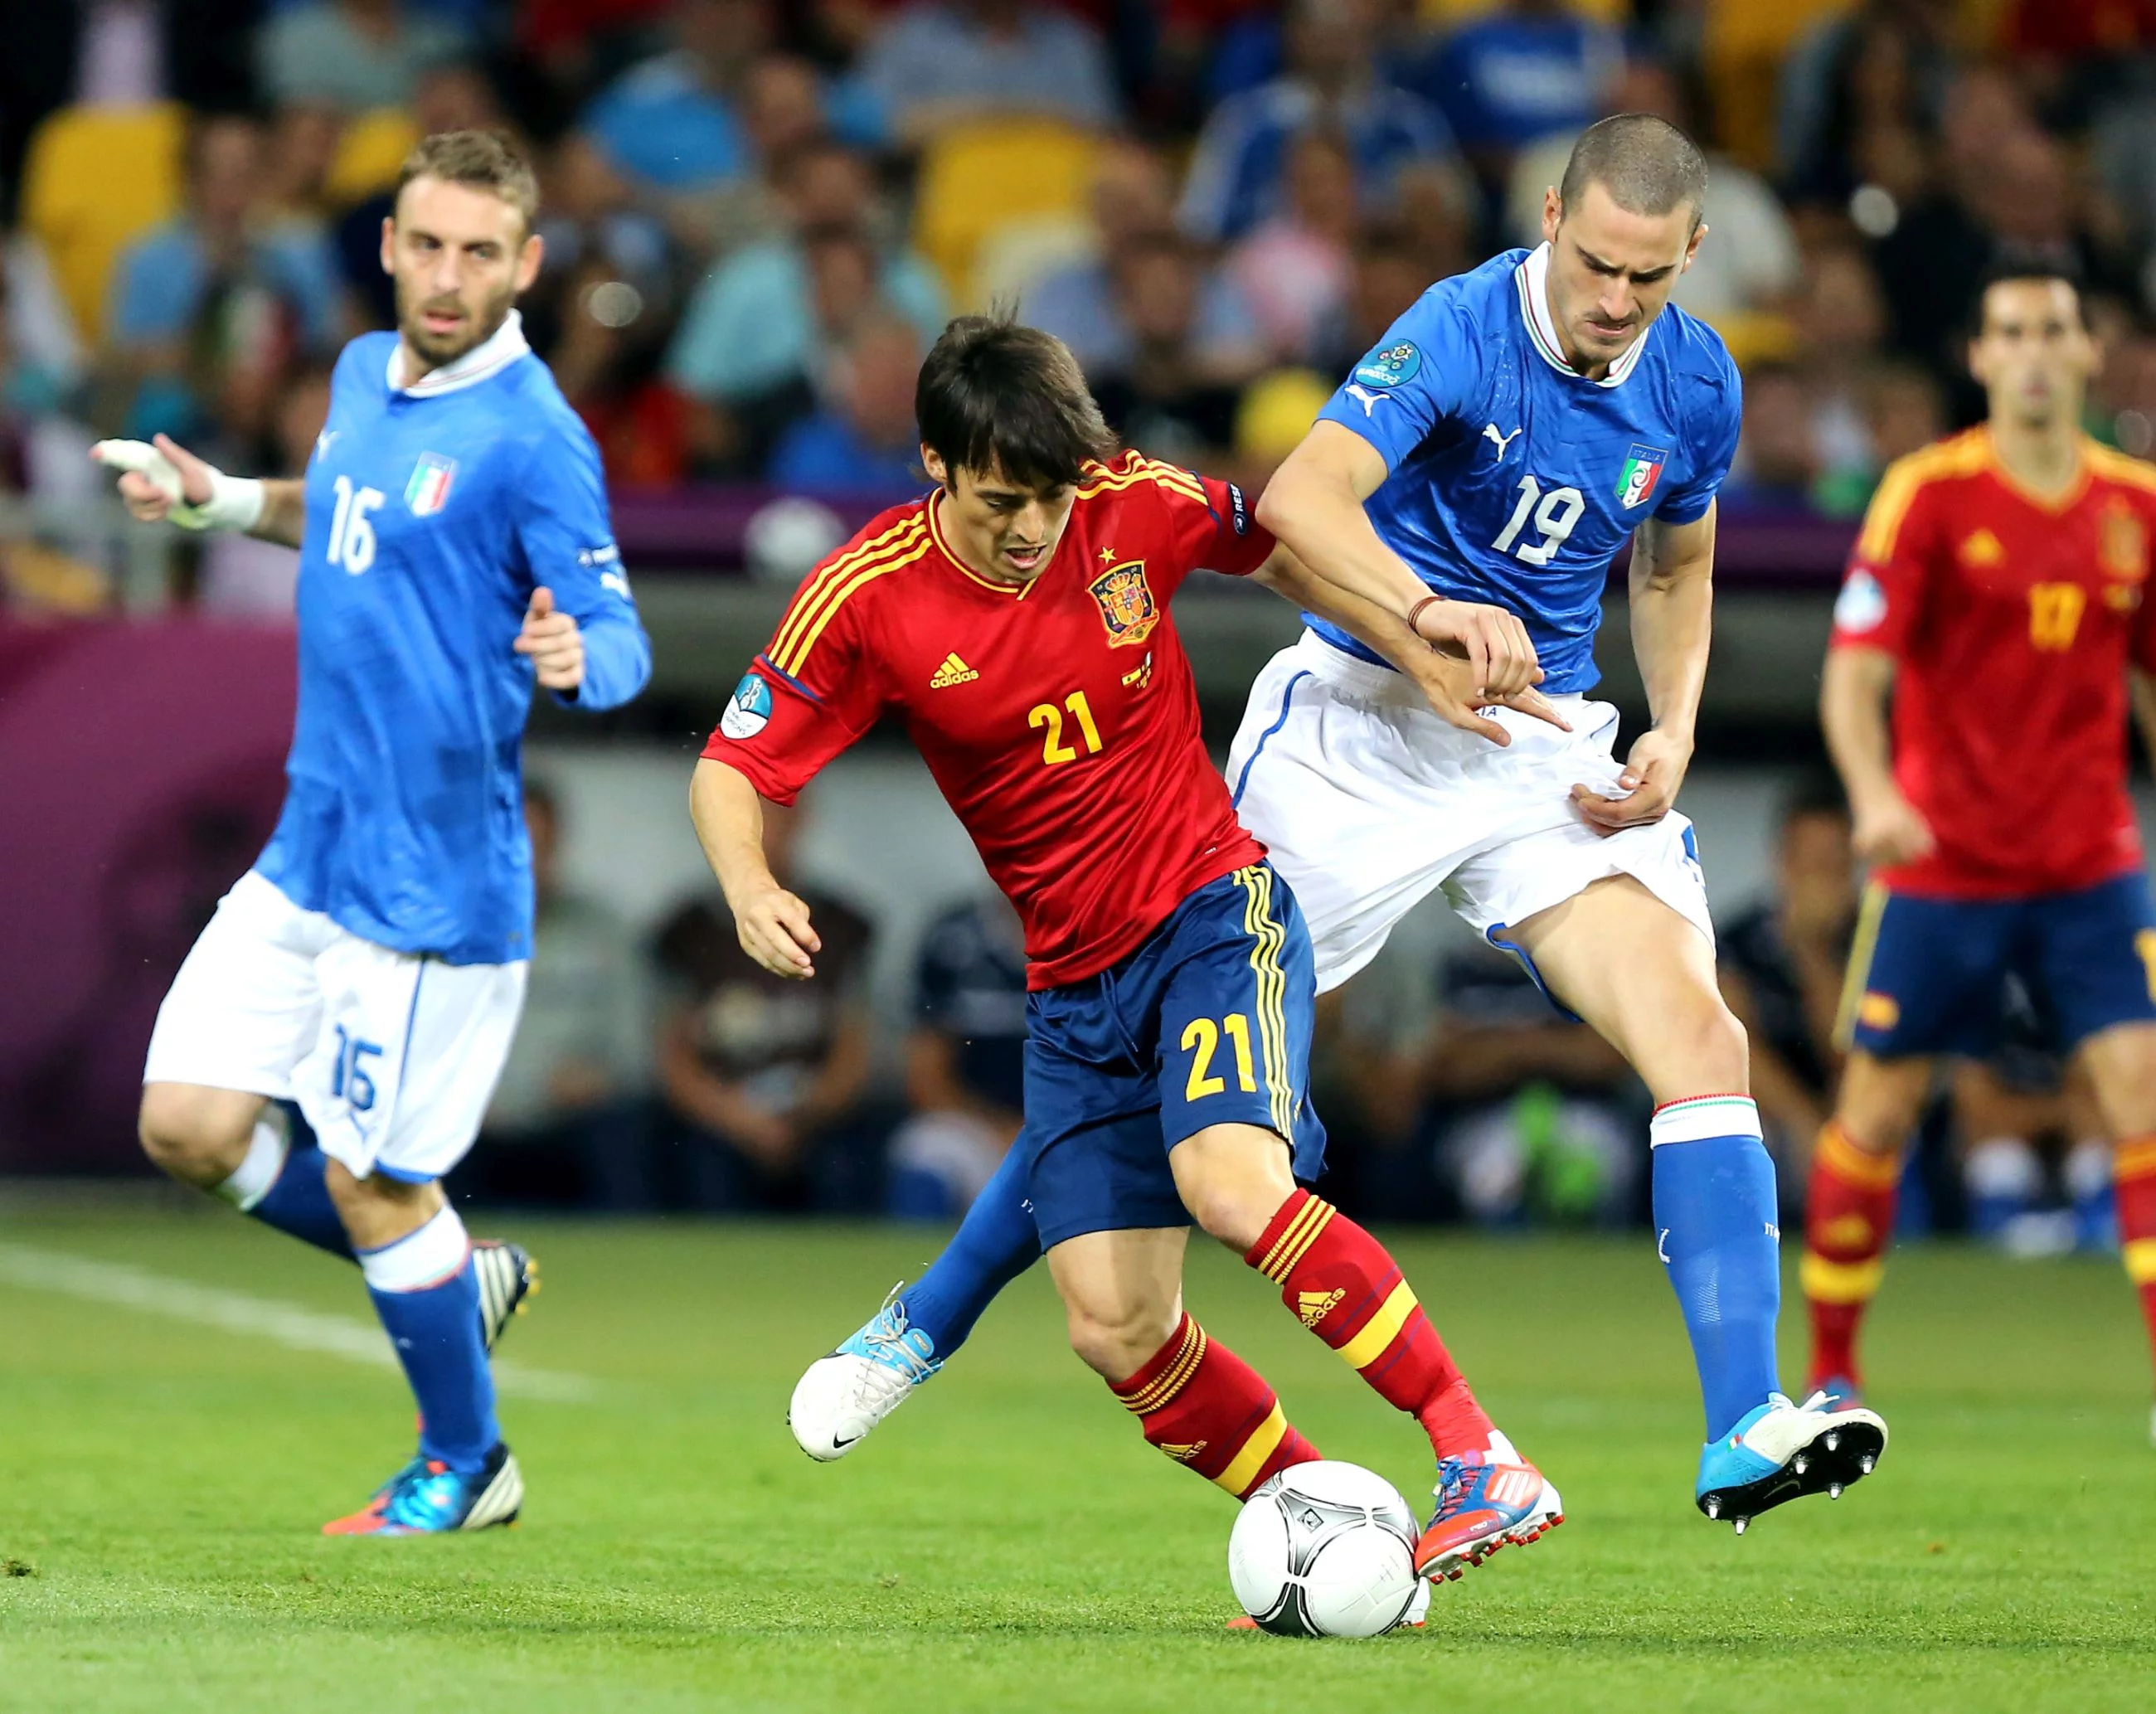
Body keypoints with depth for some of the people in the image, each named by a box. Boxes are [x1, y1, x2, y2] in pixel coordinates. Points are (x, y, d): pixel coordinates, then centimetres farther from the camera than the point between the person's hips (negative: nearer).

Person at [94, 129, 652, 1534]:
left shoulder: (532, 440, -16)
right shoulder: (366, 376, 8)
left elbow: (625, 642, -17)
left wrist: (576, 659, -38)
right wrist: (218, 500, 18)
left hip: (432, 877, -8)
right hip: (310, 853, 8)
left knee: (371, 1180, 0)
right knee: (190, 1127, 4)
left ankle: (465, 1468, 21)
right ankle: (457, 1274, 24)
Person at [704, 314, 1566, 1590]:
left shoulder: (1136, 508, -9)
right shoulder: (868, 599, -8)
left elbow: (1278, 537, 12)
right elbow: (732, 770, -3)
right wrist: (751, 887, -23)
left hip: (1214, 910, -3)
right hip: (1073, 983, 3)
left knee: (1230, 1182, -31)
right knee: (1117, 1331, -8)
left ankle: (1485, 1466, -30)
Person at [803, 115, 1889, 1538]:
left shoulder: (1696, 384, 1)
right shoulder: (1463, 329, -17)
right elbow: (1302, 498, -31)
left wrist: (1673, 737, 4)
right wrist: (1431, 610, -47)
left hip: (1550, 750, 4)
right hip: (1366, 723, -4)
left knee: (1700, 1037, -16)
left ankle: (1743, 1435, -20)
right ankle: (932, 1318, 19)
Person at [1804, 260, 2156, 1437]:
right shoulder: (1929, 492, -8)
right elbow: (1855, 673, -14)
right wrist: (1873, 794, -31)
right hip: (1940, 864, -2)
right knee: (1877, 1112, 4)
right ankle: (1831, 1371, 21)